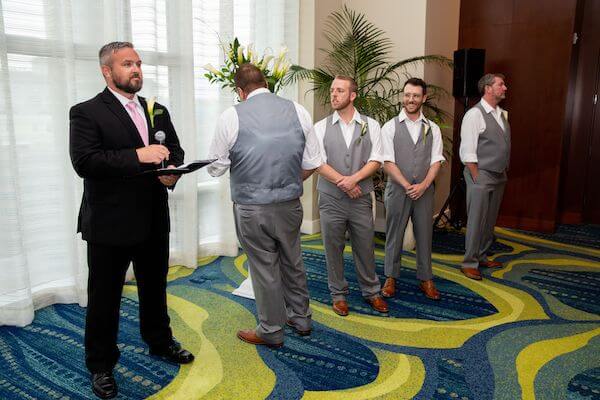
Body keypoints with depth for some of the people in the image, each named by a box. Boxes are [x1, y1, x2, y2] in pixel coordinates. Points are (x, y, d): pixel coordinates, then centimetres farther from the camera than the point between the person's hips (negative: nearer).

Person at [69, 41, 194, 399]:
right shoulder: (87, 112, -8)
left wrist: (173, 170, -10)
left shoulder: (158, 111, 11)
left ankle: (160, 342, 42)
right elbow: (84, 161, -20)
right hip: (110, 223, -5)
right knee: (104, 297, 9)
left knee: (155, 288, 21)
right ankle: (101, 365, 28)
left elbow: (176, 150, 13)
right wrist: (137, 156, -27)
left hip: (154, 220, 6)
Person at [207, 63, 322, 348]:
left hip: (251, 208, -3)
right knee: (292, 261, 21)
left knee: (264, 267, 10)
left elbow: (216, 167, -3)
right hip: (290, 204, 4)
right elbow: (312, 163, 3)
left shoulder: (231, 116, -9)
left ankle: (271, 331, 27)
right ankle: (301, 318, 38)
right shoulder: (298, 111, 0)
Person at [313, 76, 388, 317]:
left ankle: (371, 292, 29)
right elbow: (319, 163, -5)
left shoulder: (370, 125, 3)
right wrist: (343, 183, -14)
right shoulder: (321, 127, 2)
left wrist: (353, 179, -17)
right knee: (333, 249, 8)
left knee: (365, 248, 10)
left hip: (361, 198, 0)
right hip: (331, 199, 0)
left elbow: (376, 161, -3)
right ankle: (338, 295, 25)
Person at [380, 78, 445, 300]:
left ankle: (426, 280, 23)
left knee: (425, 236, 9)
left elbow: (436, 161, 1)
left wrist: (423, 185, -14)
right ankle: (391, 278, 22)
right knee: (394, 235, 7)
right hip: (397, 190, -2)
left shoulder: (432, 129, 7)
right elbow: (388, 162, -8)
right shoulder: (390, 127, -1)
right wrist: (407, 186, -15)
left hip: (424, 191, 2)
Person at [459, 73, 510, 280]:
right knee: (476, 221, -2)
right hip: (481, 176, -8)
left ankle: (482, 257, 28)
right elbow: (468, 152, -15)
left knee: (490, 221, 15)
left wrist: (504, 172, 12)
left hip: (499, 176, 8)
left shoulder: (502, 114, 13)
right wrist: (477, 178, -16)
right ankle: (469, 263, 8)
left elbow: (504, 147, 18)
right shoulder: (475, 114, -12)